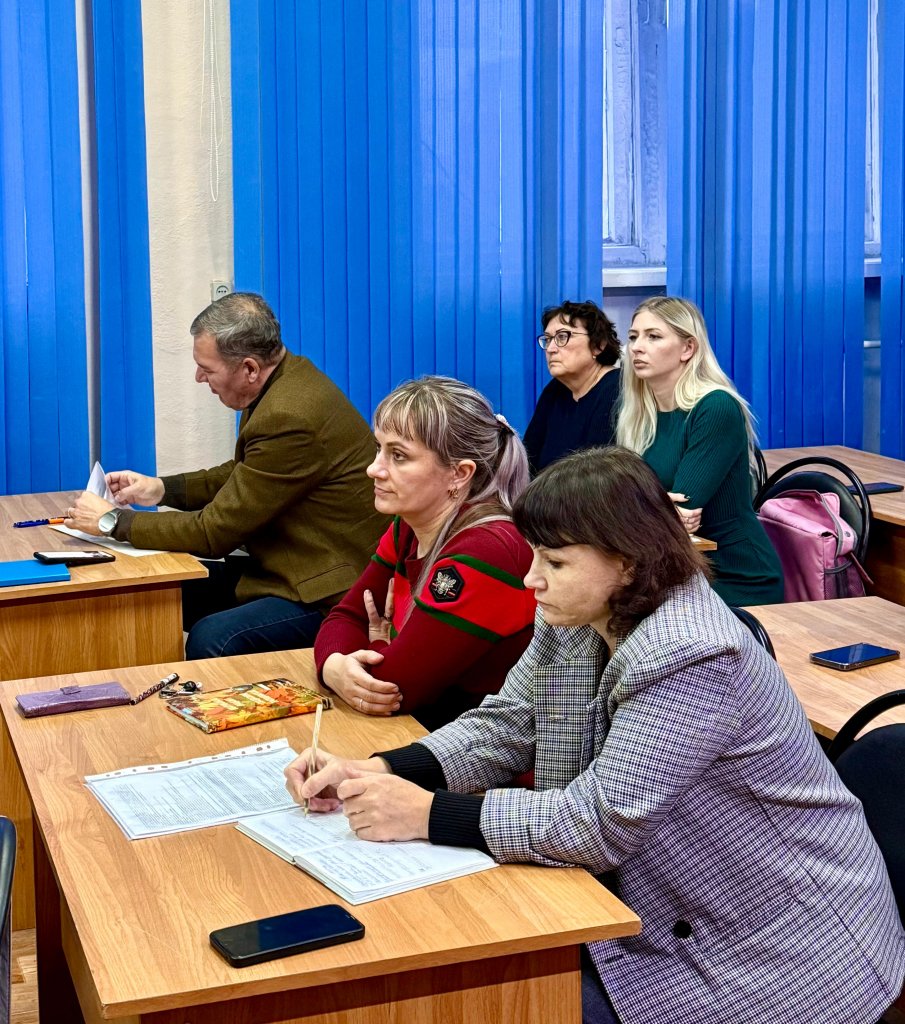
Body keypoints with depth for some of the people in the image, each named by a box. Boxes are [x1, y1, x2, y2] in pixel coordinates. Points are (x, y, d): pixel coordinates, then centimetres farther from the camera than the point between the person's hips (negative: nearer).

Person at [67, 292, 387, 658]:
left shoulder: (290, 419, -27)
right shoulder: (283, 380, 4)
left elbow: (215, 531, -20)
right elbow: (241, 476, 21)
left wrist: (114, 521, -10)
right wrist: (160, 488, 10)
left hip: (335, 592, -10)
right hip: (291, 565, 11)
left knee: (211, 640, -29)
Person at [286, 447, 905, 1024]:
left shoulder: (689, 657, -29)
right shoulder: (577, 619, -1)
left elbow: (598, 822, -29)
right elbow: (502, 728, 3)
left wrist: (429, 814, -25)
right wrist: (376, 773, -12)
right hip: (668, 914, 8)